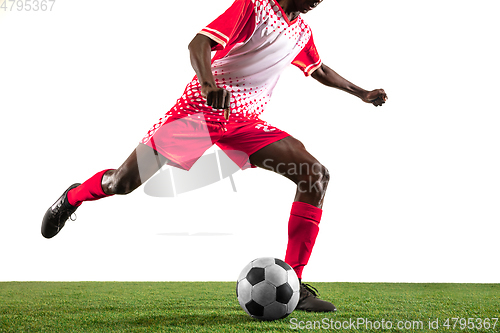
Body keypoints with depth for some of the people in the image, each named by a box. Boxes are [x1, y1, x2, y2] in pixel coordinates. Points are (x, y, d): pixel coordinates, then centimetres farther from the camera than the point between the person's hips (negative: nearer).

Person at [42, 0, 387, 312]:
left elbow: (320, 70, 34)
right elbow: (199, 43, -21)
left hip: (246, 123, 6)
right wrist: (208, 83, -41)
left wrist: (362, 93, 35)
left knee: (316, 175, -14)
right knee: (123, 181, -6)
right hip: (201, 107, -6)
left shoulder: (302, 31, 14)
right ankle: (73, 197, 33)